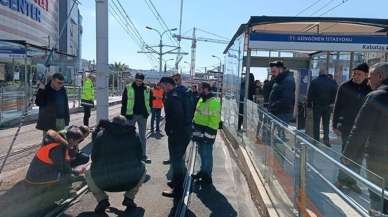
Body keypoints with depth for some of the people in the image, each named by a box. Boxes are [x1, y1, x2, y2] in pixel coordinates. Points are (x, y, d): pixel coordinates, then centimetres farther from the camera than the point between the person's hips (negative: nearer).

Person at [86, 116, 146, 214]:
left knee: (88, 174, 31)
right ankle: (129, 198, 21)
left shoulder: (101, 134, 11)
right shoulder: (133, 134, 13)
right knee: (142, 167, 32)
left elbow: (94, 158, 17)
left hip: (104, 182, 0)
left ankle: (102, 199, 15)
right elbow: (140, 156, 18)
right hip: (131, 181, 0)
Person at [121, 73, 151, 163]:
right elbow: (124, 102, -2)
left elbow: (149, 101, 12)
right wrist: (123, 115, -6)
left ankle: (144, 155, 20)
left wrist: (147, 112, 1)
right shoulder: (128, 88, -3)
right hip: (131, 115, -2)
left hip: (142, 115, 2)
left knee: (143, 136, 11)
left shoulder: (146, 89, 3)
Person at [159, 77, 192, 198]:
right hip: (186, 131, 10)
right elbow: (189, 112, 17)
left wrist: (170, 130, -19)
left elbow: (176, 114, -27)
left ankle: (178, 191, 7)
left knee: (176, 160, -2)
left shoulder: (172, 95, -16)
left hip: (177, 133, -10)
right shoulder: (182, 93, 14)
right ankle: (177, 182, 40)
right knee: (179, 158, 23)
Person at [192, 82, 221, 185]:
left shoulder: (213, 102, -17)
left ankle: (207, 177, 10)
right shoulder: (201, 100, 14)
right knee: (202, 153, 20)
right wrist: (194, 129, 20)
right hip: (199, 132, 9)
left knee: (206, 155, -1)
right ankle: (203, 171, 35)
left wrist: (209, 134, -23)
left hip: (207, 133, -9)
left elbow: (214, 120, -22)